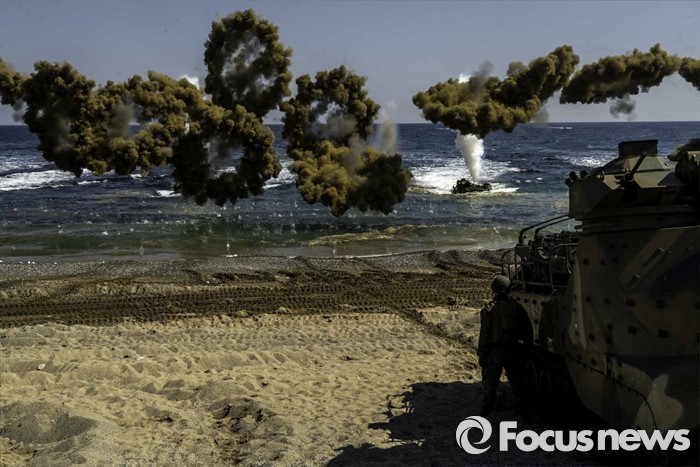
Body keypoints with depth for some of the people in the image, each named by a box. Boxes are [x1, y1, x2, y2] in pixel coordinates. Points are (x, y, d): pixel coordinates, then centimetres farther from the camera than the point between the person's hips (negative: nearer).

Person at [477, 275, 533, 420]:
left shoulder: (489, 309, -11)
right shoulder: (517, 307, 0)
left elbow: (484, 334, -12)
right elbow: (528, 329, 6)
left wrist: (481, 355, -5)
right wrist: (526, 347, 18)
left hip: (495, 351, -3)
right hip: (514, 351, 3)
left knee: (489, 382, 9)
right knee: (517, 382, 16)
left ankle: (486, 411, 13)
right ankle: (523, 411, 23)